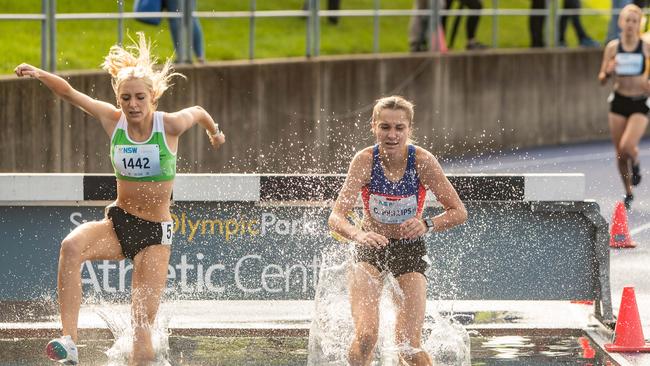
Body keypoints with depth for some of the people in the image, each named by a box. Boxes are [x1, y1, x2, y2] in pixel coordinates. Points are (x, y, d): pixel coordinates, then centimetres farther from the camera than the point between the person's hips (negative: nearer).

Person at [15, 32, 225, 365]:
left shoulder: (170, 125, -9)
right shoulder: (113, 120, -3)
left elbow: (198, 112, 12)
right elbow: (69, 93, -3)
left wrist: (215, 133, 33)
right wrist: (40, 75, -20)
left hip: (155, 233, -2)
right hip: (118, 222, 2)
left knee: (142, 327, -9)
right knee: (72, 246, -32)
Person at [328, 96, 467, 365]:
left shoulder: (422, 161, -19)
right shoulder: (365, 160, -20)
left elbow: (459, 212, -13)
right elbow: (336, 218, -28)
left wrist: (426, 225, -32)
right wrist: (358, 234, -49)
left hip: (410, 250, 0)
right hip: (370, 249, 0)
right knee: (366, 337, -19)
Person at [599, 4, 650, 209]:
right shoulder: (613, 48, 0)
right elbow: (602, 80, 4)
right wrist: (608, 72, -17)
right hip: (619, 102, 2)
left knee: (627, 146, -21)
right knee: (619, 153, 4)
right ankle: (628, 193, 23)